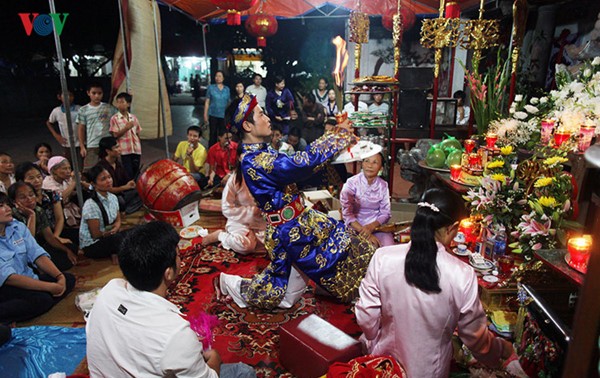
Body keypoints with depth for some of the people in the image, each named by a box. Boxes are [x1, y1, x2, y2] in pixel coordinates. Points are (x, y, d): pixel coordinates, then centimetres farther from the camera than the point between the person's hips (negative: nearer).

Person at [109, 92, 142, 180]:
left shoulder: (133, 117, 10)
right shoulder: (114, 118, -1)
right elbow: (115, 135, -6)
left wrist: (140, 150, 10)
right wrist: (126, 128, -16)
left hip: (136, 150, 4)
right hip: (124, 151, -4)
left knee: (136, 173, 8)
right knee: (128, 174, -4)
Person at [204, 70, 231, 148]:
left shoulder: (227, 89, 8)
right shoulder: (211, 87, 3)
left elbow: (229, 102, 11)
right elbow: (207, 102, 2)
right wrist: (205, 115, -4)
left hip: (224, 116, 2)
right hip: (213, 115, -2)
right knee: (212, 134, 3)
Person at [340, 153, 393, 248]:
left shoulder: (383, 185, 1)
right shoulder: (352, 183, -8)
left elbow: (386, 213, 2)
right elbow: (347, 214, -11)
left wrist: (371, 226, -17)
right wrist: (363, 231, -21)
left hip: (377, 225, 3)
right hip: (356, 227, -3)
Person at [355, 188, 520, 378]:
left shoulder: (383, 257, -22)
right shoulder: (462, 275, -24)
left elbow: (366, 317, -12)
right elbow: (476, 338, -9)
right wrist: (502, 348, 13)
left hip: (384, 361, 1)